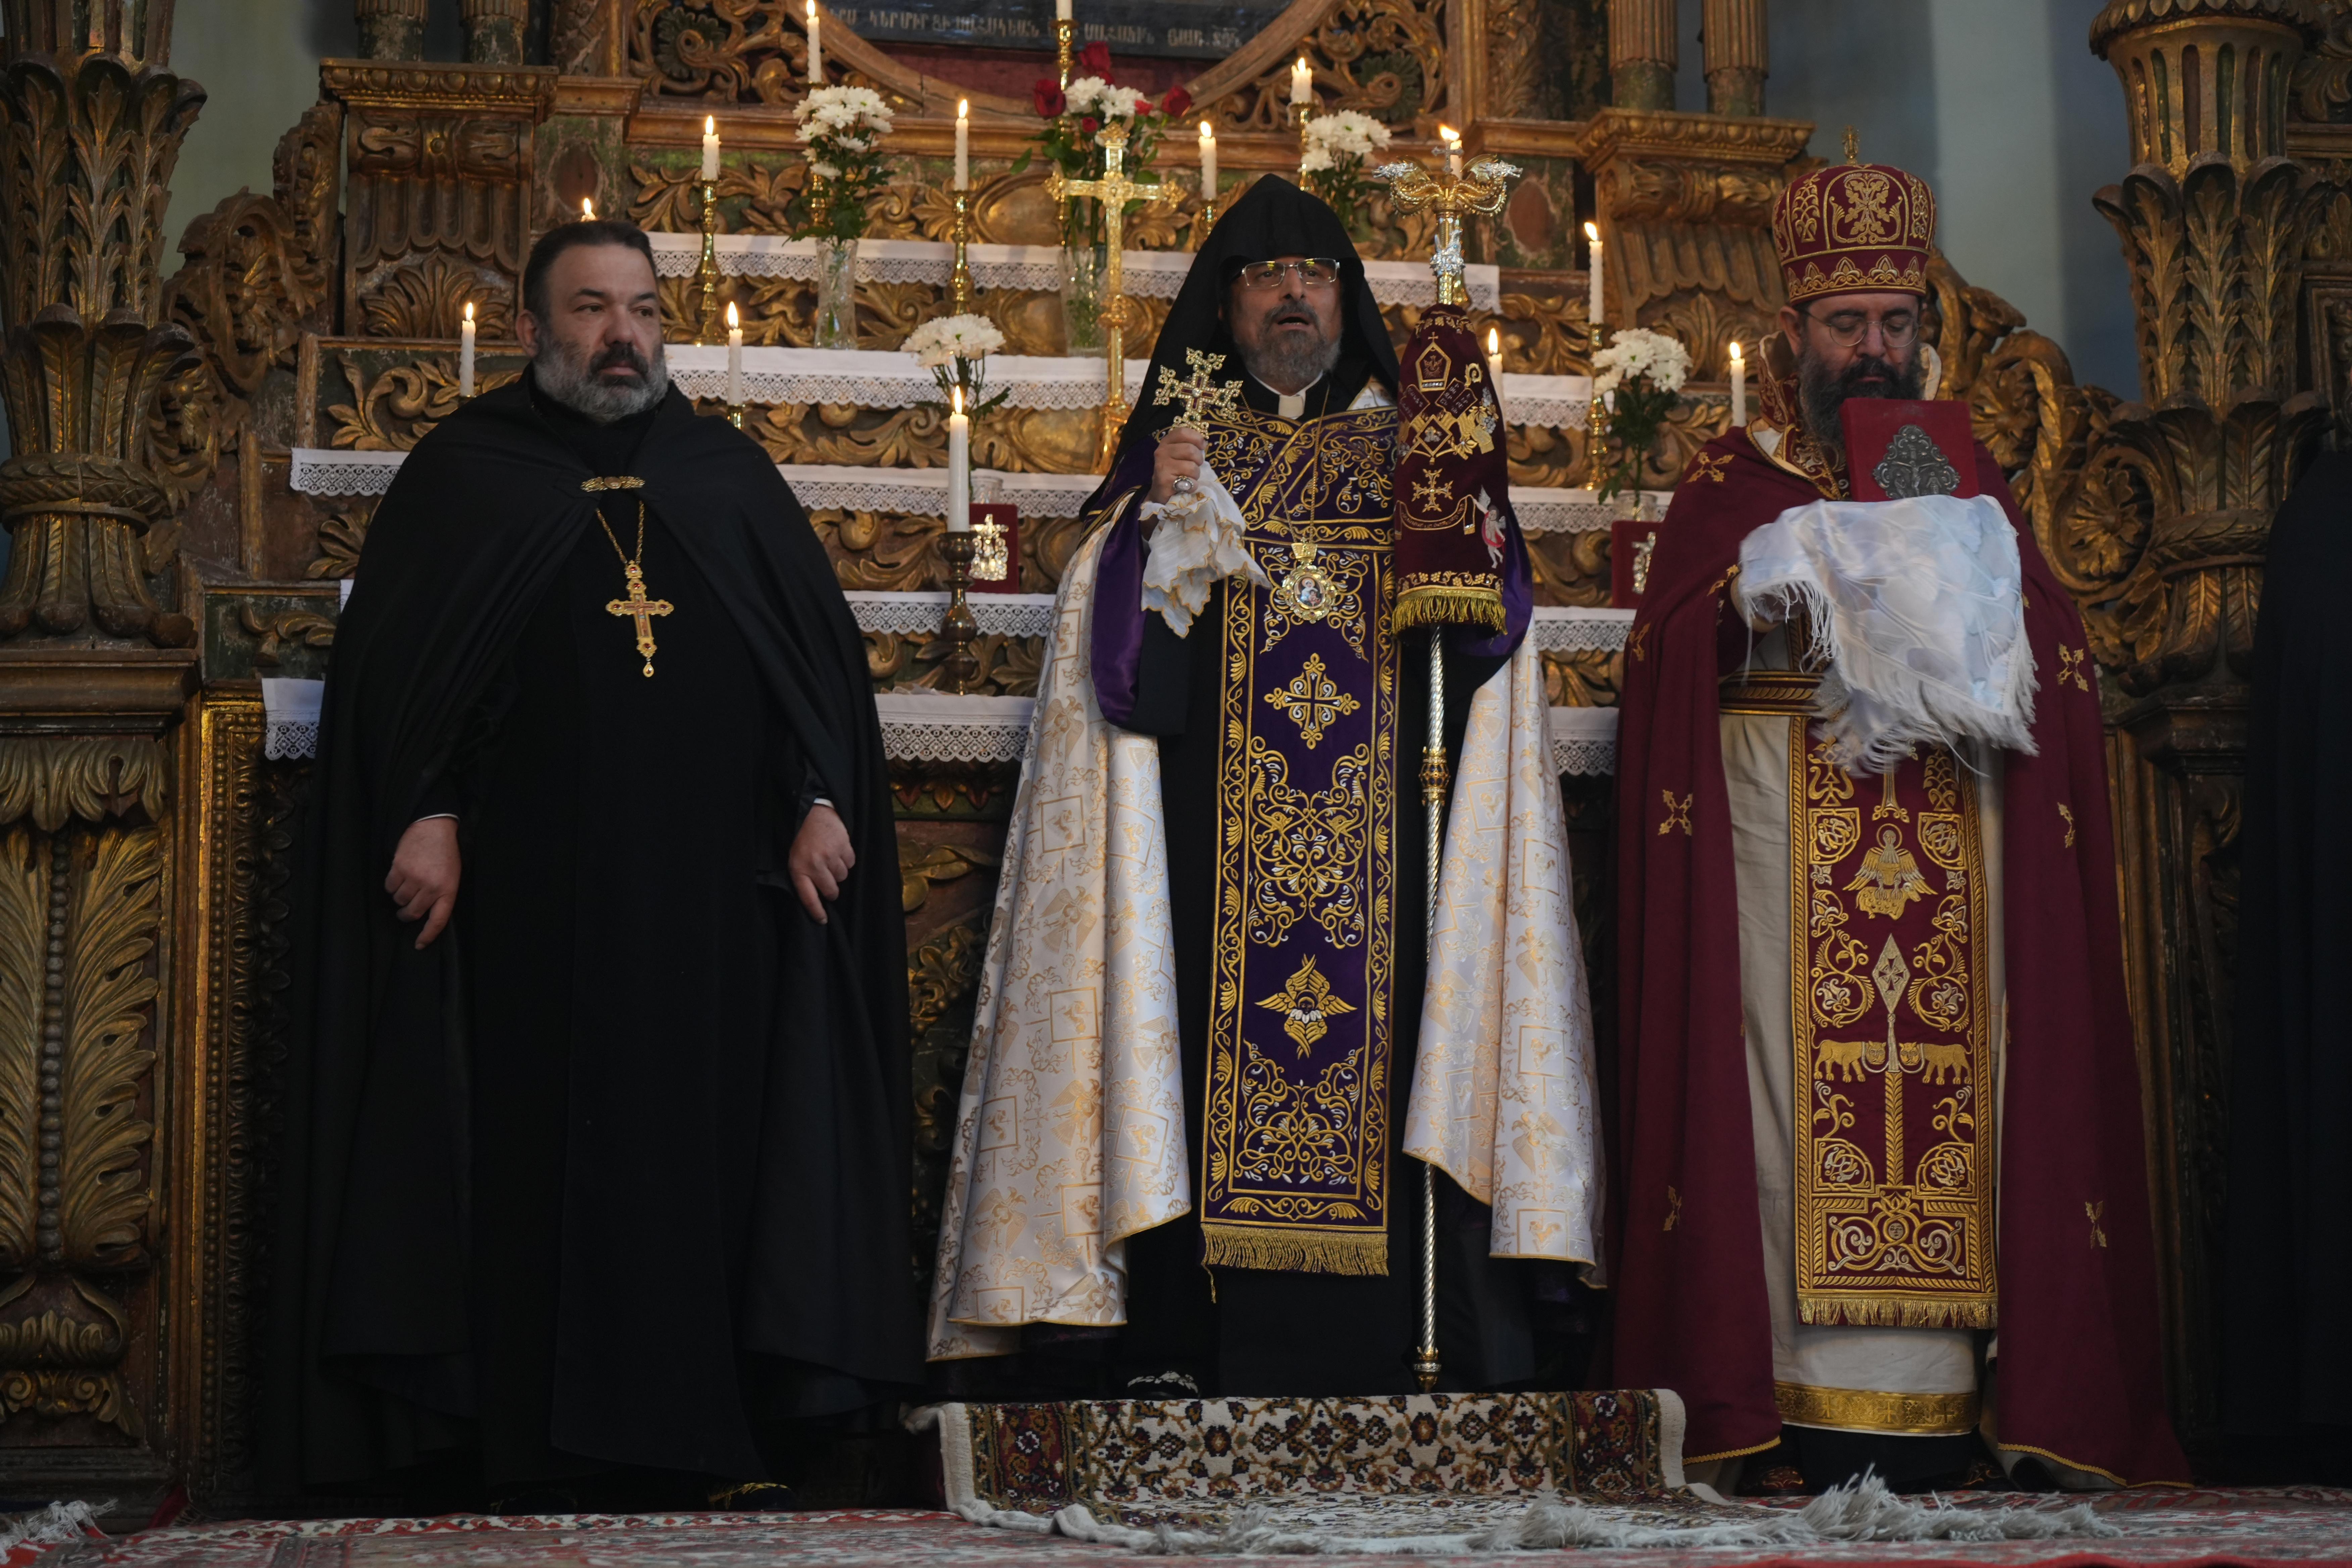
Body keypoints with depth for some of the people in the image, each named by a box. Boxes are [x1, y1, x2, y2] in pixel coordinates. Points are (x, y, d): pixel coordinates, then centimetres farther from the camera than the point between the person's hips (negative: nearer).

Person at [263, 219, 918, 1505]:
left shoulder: (731, 473, 17)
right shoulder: (464, 472, 10)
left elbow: (823, 644, 13)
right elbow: (391, 660, 3)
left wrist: (821, 799, 1)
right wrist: (426, 811, -8)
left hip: (707, 886, 2)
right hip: (529, 884, -2)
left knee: (702, 1139, 1)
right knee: (538, 1148, -2)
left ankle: (693, 1420, 6)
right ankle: (531, 1436, 2)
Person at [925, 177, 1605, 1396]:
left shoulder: (1411, 451, 18)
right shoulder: (1173, 448, 16)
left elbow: (1487, 626, 9)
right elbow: (1115, 635, 5)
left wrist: (1458, 518, -8)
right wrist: (1156, 513, -9)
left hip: (1386, 831, 1)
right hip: (1210, 842, -1)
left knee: (1386, 1024, -9)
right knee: (1200, 1023, -11)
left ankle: (1405, 1358, -6)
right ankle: (1171, 1348, -9)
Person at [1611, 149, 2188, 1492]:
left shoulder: (1966, 472, 19)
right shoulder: (1735, 480, 12)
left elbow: (2050, 636, 9)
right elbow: (1675, 645, 0)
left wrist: (1957, 611, -9)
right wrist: (1763, 605, -17)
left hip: (1955, 838, 3)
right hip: (1787, 828, -2)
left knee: (1950, 1073, -6)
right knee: (1805, 1069, -12)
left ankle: (1937, 1402, -6)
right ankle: (1817, 1403, -13)